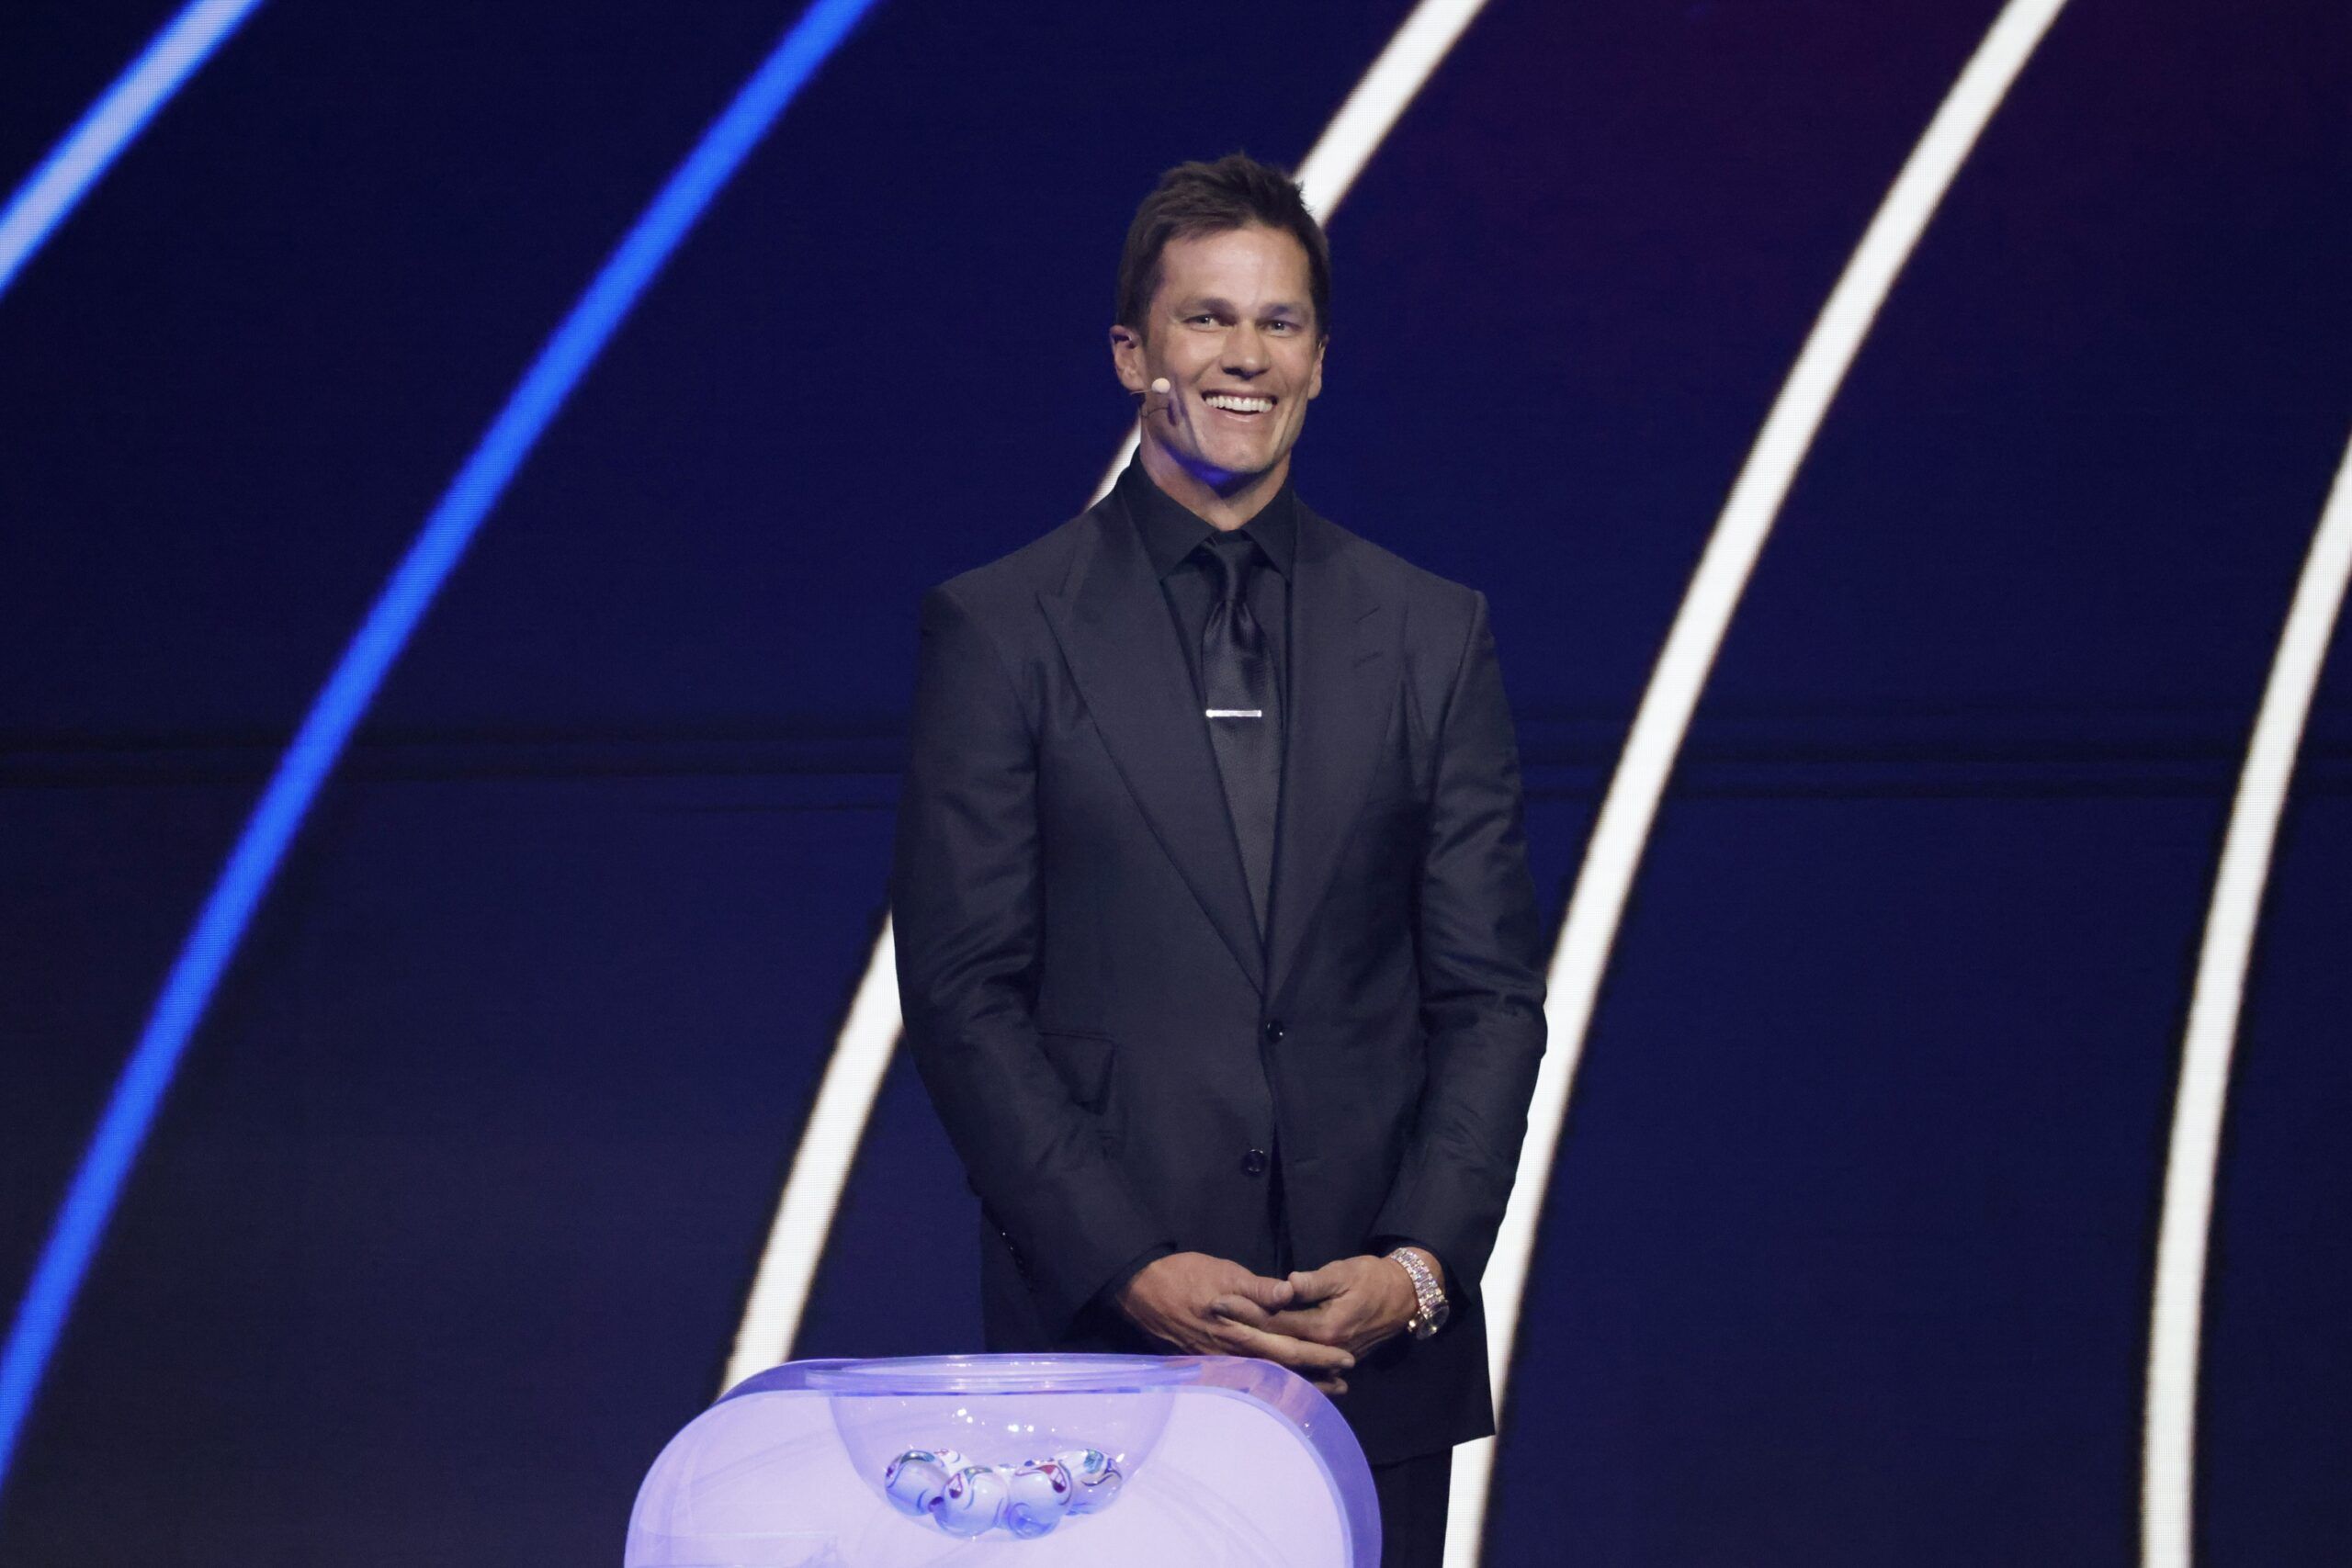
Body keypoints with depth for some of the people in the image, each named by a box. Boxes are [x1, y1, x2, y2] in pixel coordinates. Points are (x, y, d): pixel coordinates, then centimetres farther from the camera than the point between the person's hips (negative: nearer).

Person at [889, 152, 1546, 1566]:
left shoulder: (1434, 637, 10)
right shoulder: (1000, 630, 3)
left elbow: (1491, 993, 8)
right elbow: (963, 995, -1)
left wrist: (1420, 1264, -6)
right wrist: (1127, 1267, -10)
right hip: (1102, 1338, -2)